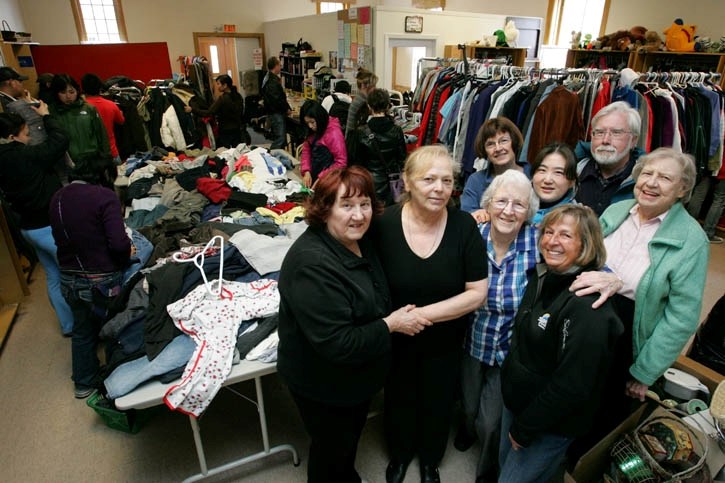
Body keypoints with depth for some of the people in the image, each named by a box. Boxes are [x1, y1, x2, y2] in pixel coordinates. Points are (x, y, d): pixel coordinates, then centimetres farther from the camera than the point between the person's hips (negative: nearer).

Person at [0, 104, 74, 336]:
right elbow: (60, 140, -15)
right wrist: (45, 116, 1)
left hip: (29, 227, 9)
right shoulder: (24, 156, -21)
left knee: (54, 277, 19)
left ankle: (68, 324, 32)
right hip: (49, 227, -9)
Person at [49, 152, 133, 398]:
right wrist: (127, 255, -5)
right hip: (102, 281, -6)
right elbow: (118, 242, -24)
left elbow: (60, 238, 11)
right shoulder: (104, 196, -18)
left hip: (69, 280, 7)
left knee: (82, 330, 25)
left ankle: (83, 383, 41)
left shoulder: (57, 197, 3)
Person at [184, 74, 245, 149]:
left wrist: (192, 109, -16)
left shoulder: (223, 98, -16)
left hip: (226, 132, -7)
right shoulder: (238, 96, 5)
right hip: (238, 130, 7)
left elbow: (209, 113, -19)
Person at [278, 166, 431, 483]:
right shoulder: (312, 264, -34)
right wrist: (391, 324, -24)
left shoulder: (358, 241, -5)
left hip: (357, 375, 8)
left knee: (351, 436, 31)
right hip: (324, 385, -8)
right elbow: (336, 344, -34)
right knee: (331, 448, 19)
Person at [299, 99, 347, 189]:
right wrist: (306, 172, -6)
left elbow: (341, 162, -19)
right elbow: (306, 151, 11)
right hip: (313, 178, 7)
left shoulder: (334, 132, -17)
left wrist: (322, 178, -21)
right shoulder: (312, 131, 6)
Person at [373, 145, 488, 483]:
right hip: (396, 338, 0)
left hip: (444, 341, 1)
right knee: (398, 400, 24)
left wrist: (422, 313, -22)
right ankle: (399, 453, 57)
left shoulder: (464, 226, -18)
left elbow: (477, 293, -16)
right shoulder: (385, 224, -20)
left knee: (437, 404, 23)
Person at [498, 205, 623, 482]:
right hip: (515, 400, 7)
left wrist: (523, 429, -15)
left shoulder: (588, 305, -28)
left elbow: (572, 384, -26)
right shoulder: (542, 278, -2)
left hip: (551, 425, -7)